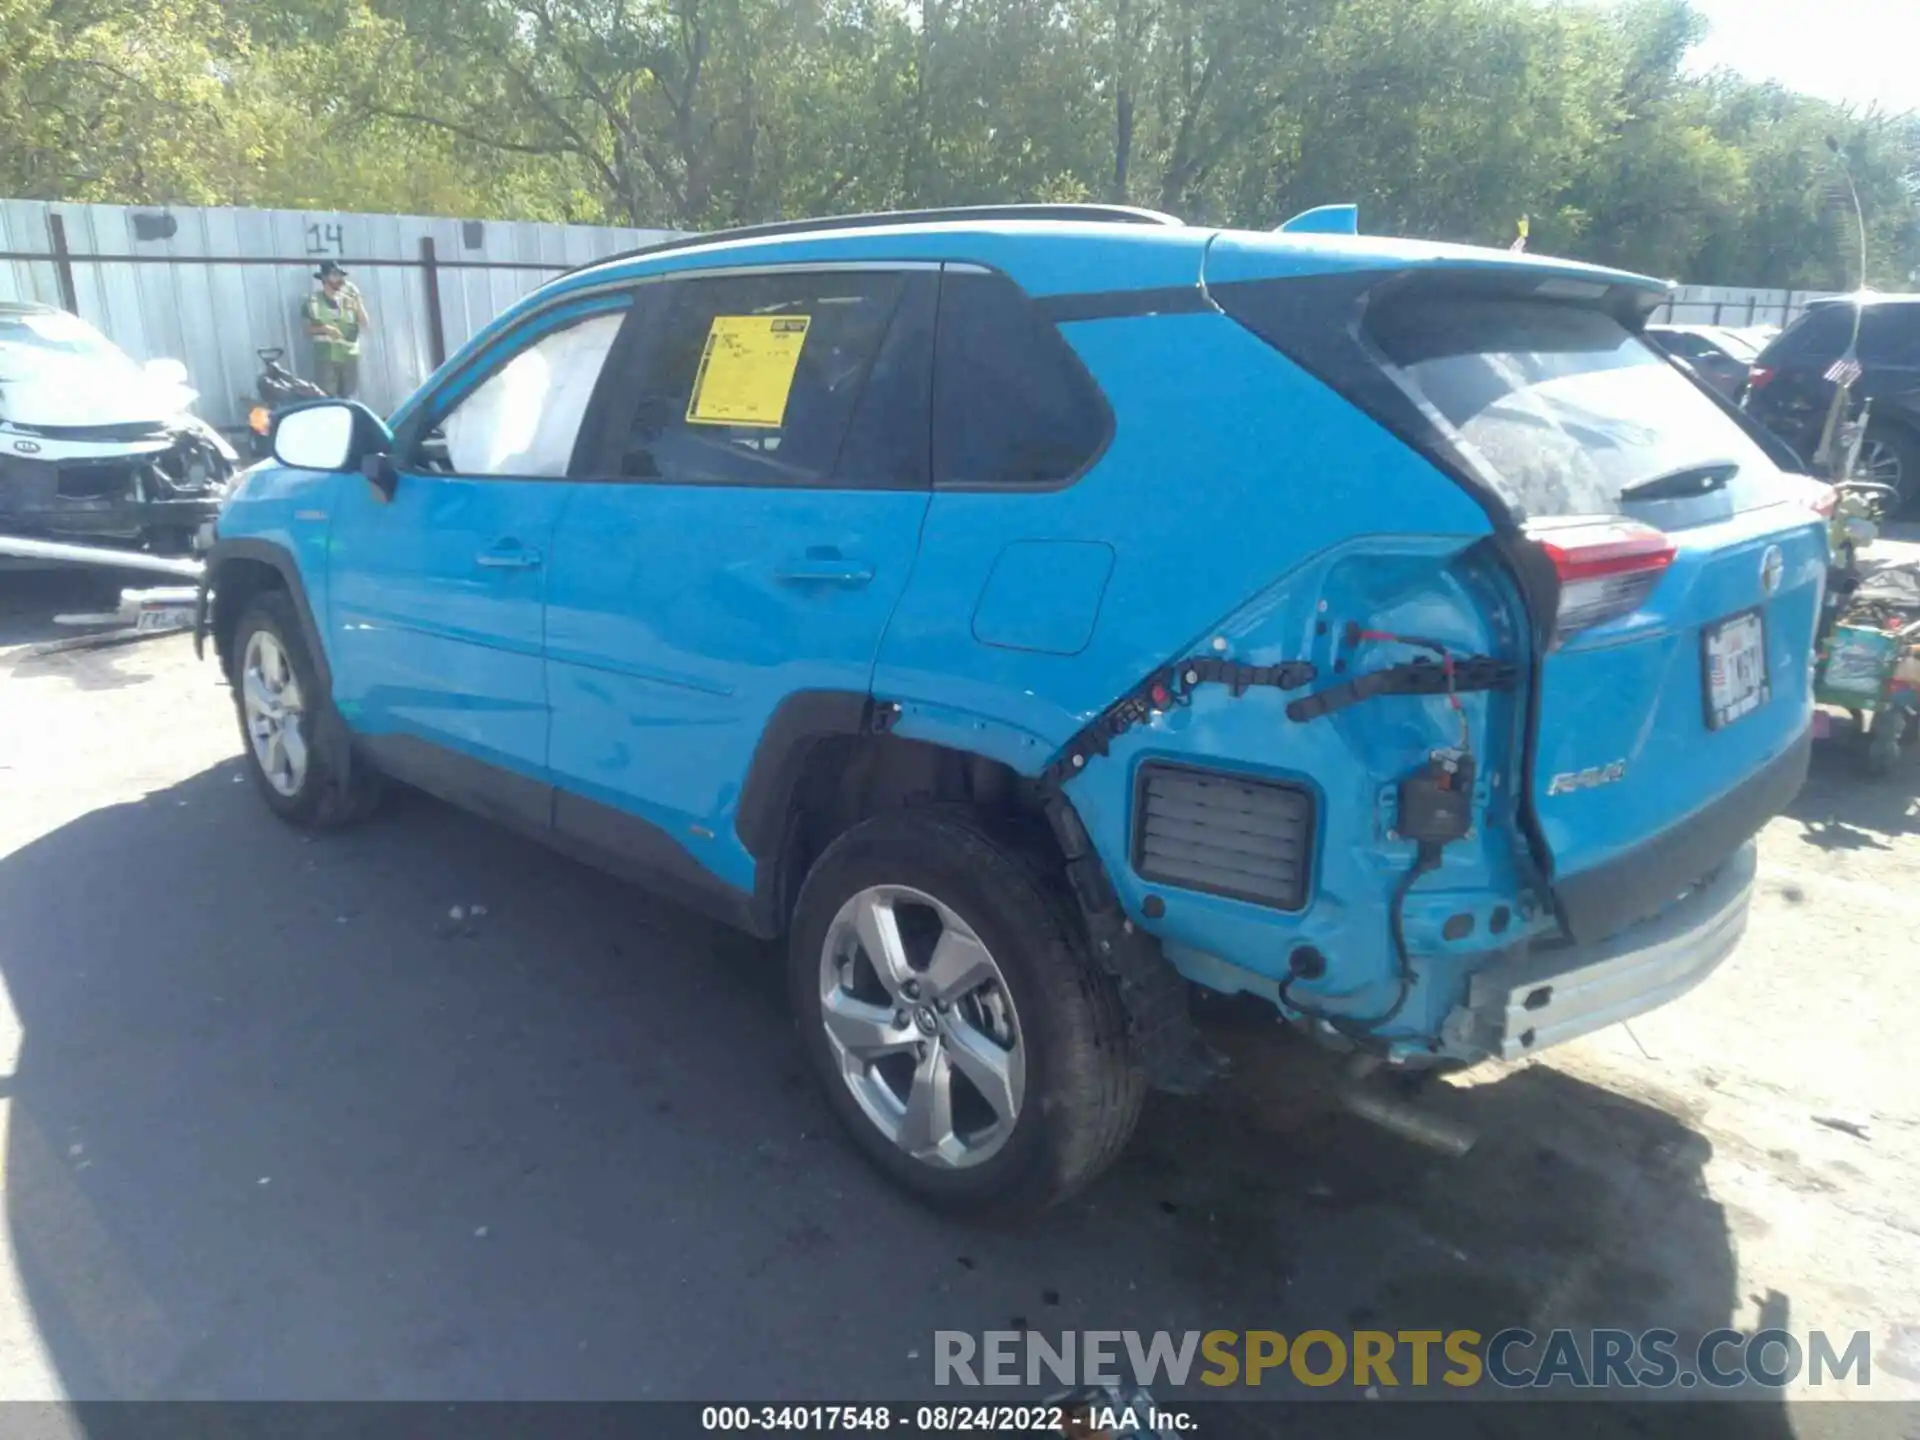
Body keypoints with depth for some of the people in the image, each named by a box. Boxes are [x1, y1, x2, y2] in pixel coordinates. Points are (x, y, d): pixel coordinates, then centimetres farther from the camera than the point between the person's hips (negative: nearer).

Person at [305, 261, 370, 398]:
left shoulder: (349, 299, 13)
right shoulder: (314, 300, 2)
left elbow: (365, 324, 5)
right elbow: (309, 328, 2)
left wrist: (358, 301, -5)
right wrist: (325, 328, -16)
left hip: (350, 356, 4)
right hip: (326, 357, -4)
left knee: (345, 399, 7)